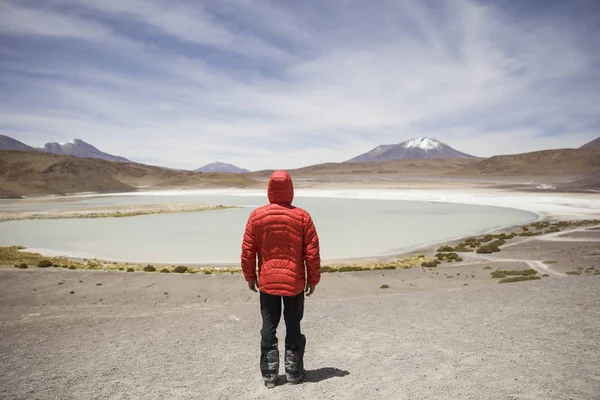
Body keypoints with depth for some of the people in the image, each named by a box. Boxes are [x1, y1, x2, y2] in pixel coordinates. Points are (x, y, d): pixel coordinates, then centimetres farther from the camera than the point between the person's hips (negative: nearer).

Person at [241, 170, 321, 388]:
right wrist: (313, 279, 6)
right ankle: (294, 373, 22)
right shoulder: (302, 216, -8)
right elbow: (312, 252, -6)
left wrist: (250, 277, 11)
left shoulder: (256, 216, -6)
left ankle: (269, 375, 19)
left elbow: (247, 251, -2)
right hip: (295, 281, 0)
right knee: (293, 327, 13)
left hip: (267, 281, 1)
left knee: (268, 327, 12)